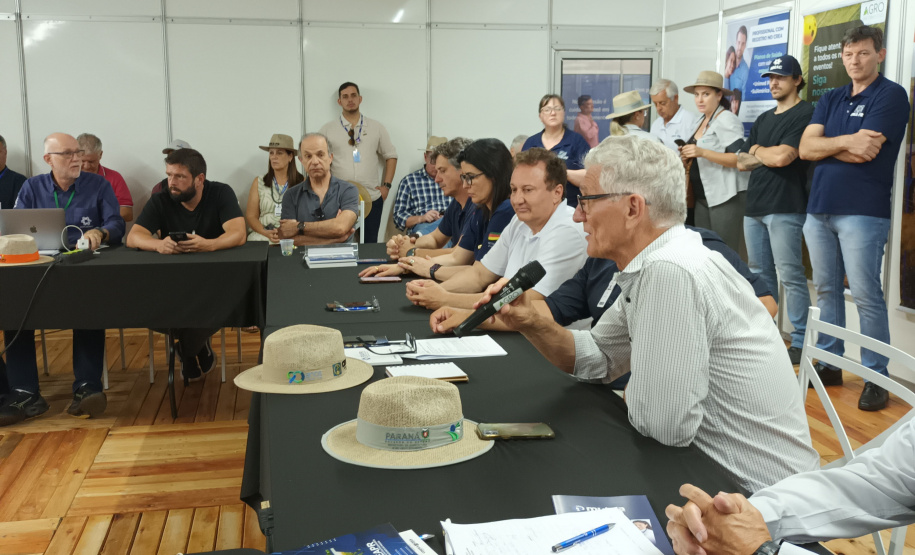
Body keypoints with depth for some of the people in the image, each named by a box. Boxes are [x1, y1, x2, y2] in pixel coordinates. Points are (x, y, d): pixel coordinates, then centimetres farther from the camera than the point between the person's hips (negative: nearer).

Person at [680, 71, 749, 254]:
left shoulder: (727, 120, -9)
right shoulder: (703, 122, 17)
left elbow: (739, 159, -19)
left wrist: (702, 152, -28)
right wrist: (689, 158, 6)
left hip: (725, 197, -8)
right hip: (703, 198, 8)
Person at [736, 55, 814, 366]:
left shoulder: (805, 114, -5)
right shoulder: (763, 119, 19)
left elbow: (782, 157, -16)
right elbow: (742, 163, 15)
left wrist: (757, 151, 3)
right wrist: (770, 155, -1)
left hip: (785, 209, -8)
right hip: (754, 207, 8)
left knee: (790, 276, -7)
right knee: (760, 274, 12)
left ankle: (801, 341, -1)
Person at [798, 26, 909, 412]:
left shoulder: (891, 95, -3)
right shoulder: (830, 100, 16)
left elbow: (864, 152, -15)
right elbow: (805, 148, 2)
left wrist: (826, 145, -2)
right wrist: (845, 141, -12)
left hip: (862, 212, -6)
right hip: (819, 208, 6)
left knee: (866, 296, -6)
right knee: (826, 290, 12)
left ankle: (877, 377, 2)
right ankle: (829, 364, 22)